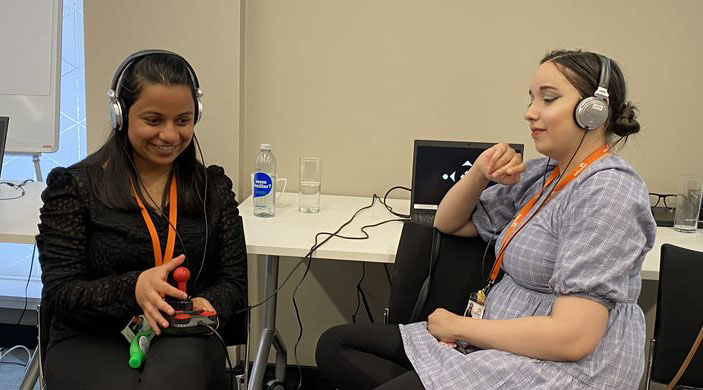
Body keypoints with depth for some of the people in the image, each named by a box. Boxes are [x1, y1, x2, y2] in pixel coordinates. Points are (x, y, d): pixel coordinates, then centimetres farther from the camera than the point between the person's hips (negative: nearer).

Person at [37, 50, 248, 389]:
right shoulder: (75, 186, 1)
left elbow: (233, 281, 9)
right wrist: (132, 288, -24)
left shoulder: (214, 187, 10)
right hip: (92, 340, -1)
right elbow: (58, 292, -4)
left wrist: (209, 306, -15)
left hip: (184, 340, 1)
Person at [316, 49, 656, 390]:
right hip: (501, 347, 9)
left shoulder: (607, 191, -17)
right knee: (334, 345, 0)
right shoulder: (545, 173, 10)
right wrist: (480, 174, -1)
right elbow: (449, 222, 20)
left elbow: (571, 338, -24)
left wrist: (459, 326, -13)